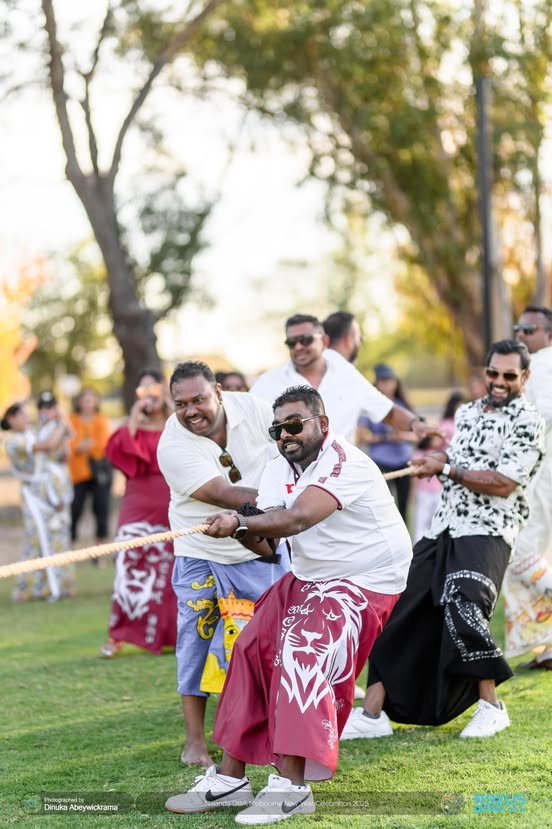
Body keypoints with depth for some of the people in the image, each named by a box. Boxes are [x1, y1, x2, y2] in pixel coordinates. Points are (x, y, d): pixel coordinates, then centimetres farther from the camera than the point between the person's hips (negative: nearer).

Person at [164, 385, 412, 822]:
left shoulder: (343, 462, -22)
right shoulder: (280, 469, 4)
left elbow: (298, 518, -37)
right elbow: (264, 543, -7)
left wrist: (241, 523, -44)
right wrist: (247, 531, -28)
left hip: (365, 580, -9)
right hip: (309, 576, 9)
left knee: (302, 653, -26)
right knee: (253, 648, 1)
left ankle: (292, 786, -25)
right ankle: (231, 778, 8)